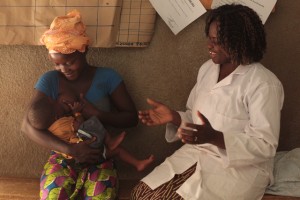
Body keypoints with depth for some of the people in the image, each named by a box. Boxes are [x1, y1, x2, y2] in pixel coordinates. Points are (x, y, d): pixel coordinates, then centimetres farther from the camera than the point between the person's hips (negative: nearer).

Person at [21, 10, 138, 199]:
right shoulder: (49, 80, -3)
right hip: (62, 159, 0)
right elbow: (28, 125, -13)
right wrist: (70, 149, -25)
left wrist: (96, 113, -19)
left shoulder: (107, 76, -3)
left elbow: (132, 118, -1)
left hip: (100, 160, 0)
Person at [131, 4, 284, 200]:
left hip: (240, 168, -6)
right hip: (197, 153, 7)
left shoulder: (264, 84, -16)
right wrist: (174, 117, -5)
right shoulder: (208, 68, 6)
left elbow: (265, 145, -19)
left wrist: (213, 137, -31)